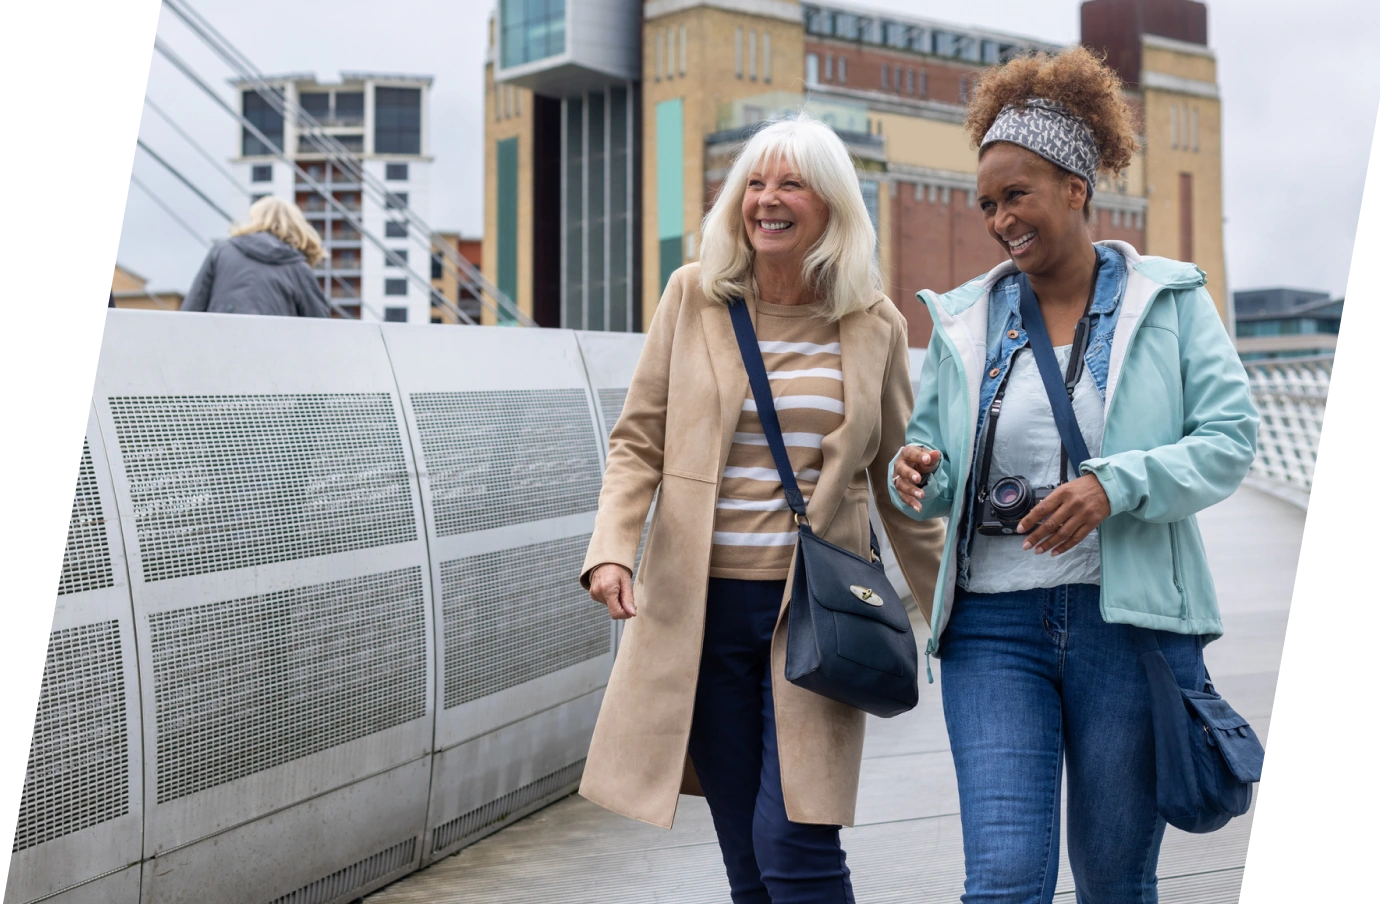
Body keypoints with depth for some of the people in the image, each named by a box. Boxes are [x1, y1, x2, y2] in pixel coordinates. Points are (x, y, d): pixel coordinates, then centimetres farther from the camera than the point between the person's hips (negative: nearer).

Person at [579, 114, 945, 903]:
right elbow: (639, 443, 6)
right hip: (701, 604, 1)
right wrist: (612, 549, -10)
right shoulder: (694, 297, 4)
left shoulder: (875, 325, 4)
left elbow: (899, 480, 12)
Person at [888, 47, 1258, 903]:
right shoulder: (965, 319, 9)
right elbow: (937, 466, 13)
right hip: (994, 624, 1)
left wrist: (1115, 485, -20)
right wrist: (917, 477, -12)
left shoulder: (1168, 300, 3)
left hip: (1129, 618, -1)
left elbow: (1230, 439, -4)